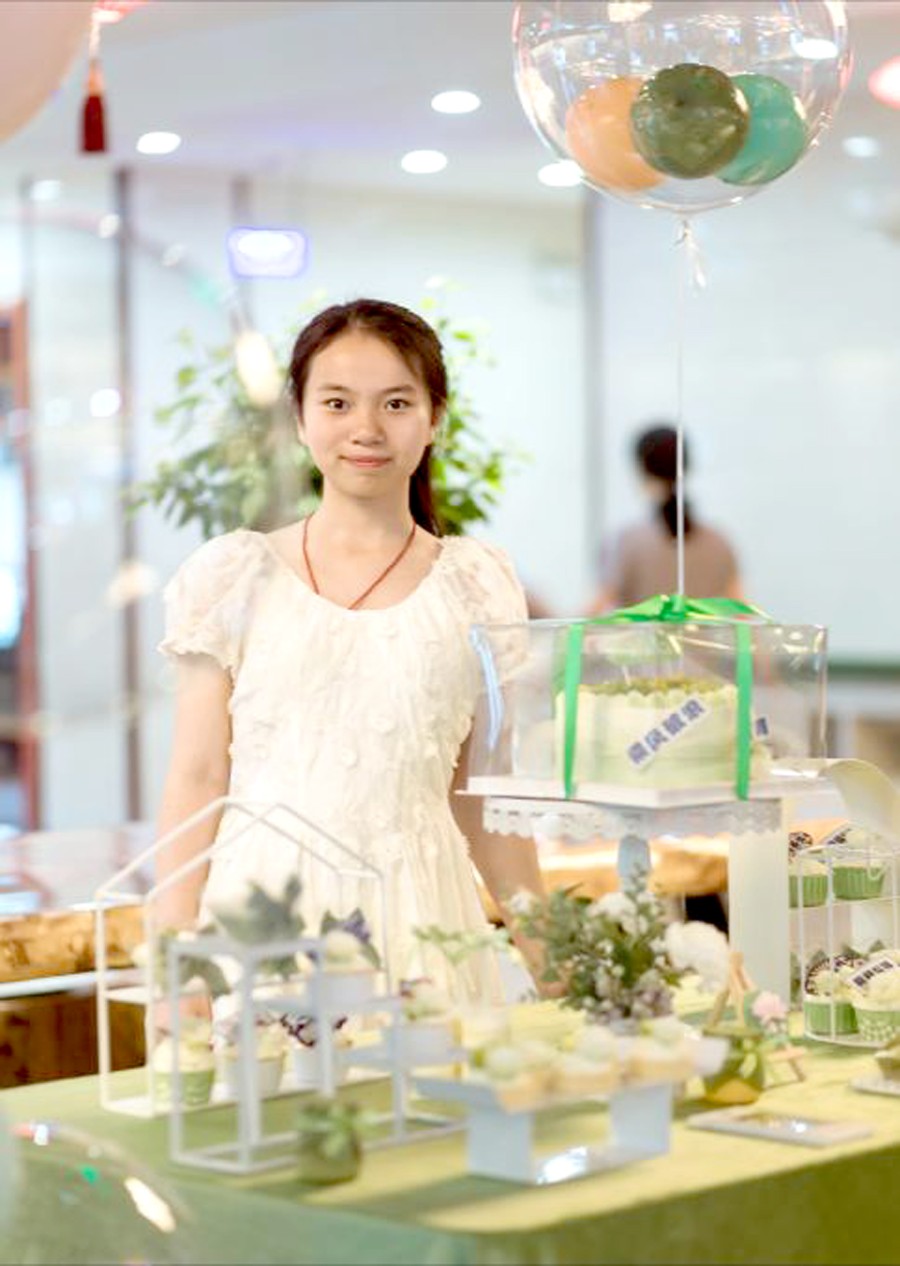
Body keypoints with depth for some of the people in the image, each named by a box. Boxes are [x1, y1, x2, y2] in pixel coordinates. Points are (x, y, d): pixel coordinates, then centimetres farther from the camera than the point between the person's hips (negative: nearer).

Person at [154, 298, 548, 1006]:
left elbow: (483, 803, 10)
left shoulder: (475, 588, 6)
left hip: (415, 921, 1)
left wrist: (549, 961, 9)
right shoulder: (239, 577, 5)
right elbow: (198, 781, 3)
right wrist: (178, 953, -4)